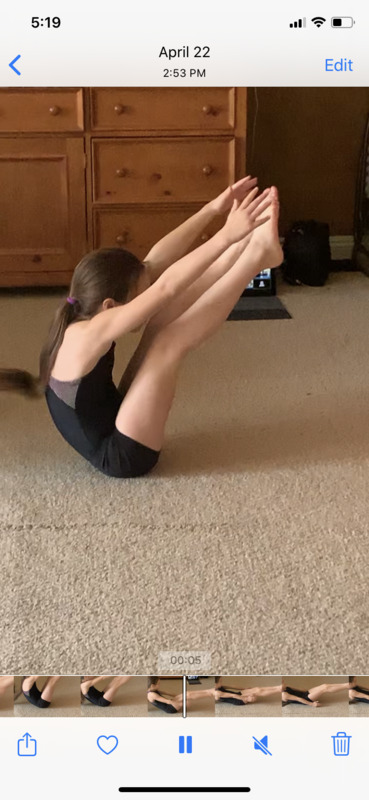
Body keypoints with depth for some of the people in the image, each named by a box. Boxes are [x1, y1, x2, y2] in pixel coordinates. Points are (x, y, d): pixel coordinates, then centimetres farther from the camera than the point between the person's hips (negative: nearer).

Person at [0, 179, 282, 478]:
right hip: (122, 455, -9)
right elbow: (165, 287, -35)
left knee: (164, 319, -3)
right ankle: (257, 252, -16)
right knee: (172, 340, -21)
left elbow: (157, 261, -1)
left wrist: (214, 208, -4)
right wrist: (227, 235, -35)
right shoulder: (87, 335, -26)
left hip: (120, 430, 9)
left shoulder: (83, 318, -1)